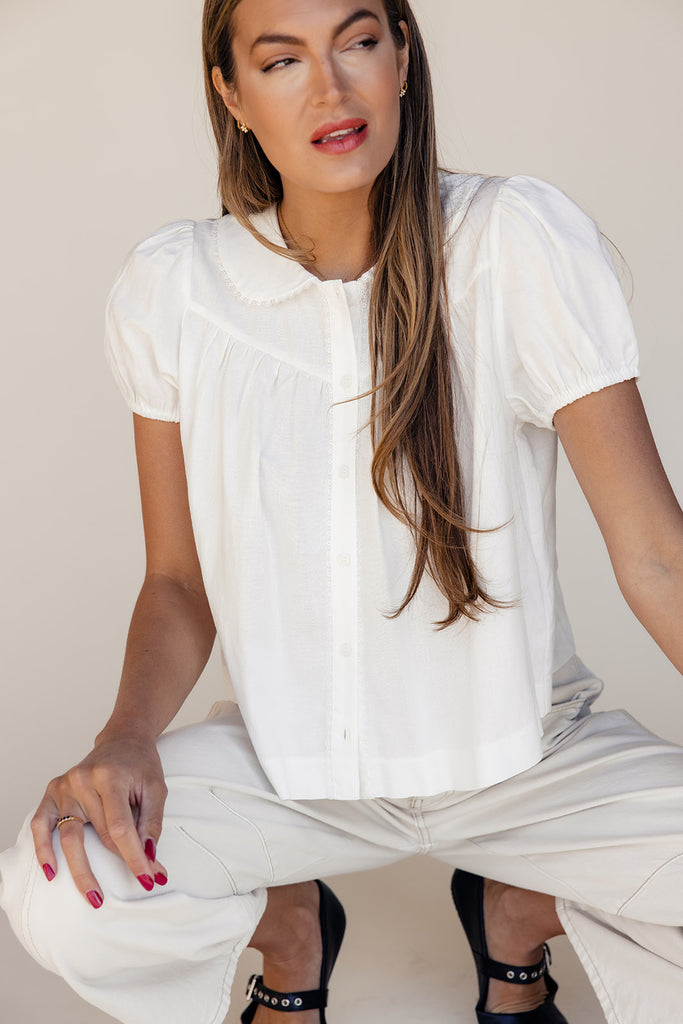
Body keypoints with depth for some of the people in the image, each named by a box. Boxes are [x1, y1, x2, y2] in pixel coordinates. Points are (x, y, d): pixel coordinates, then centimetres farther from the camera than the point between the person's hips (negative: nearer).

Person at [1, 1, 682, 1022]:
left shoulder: (520, 241, -15)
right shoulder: (172, 290, -7)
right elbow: (180, 580, 1)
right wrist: (128, 736, -19)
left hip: (523, 745, 0)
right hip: (295, 756, 1)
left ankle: (517, 911, 11)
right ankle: (289, 924, 12)